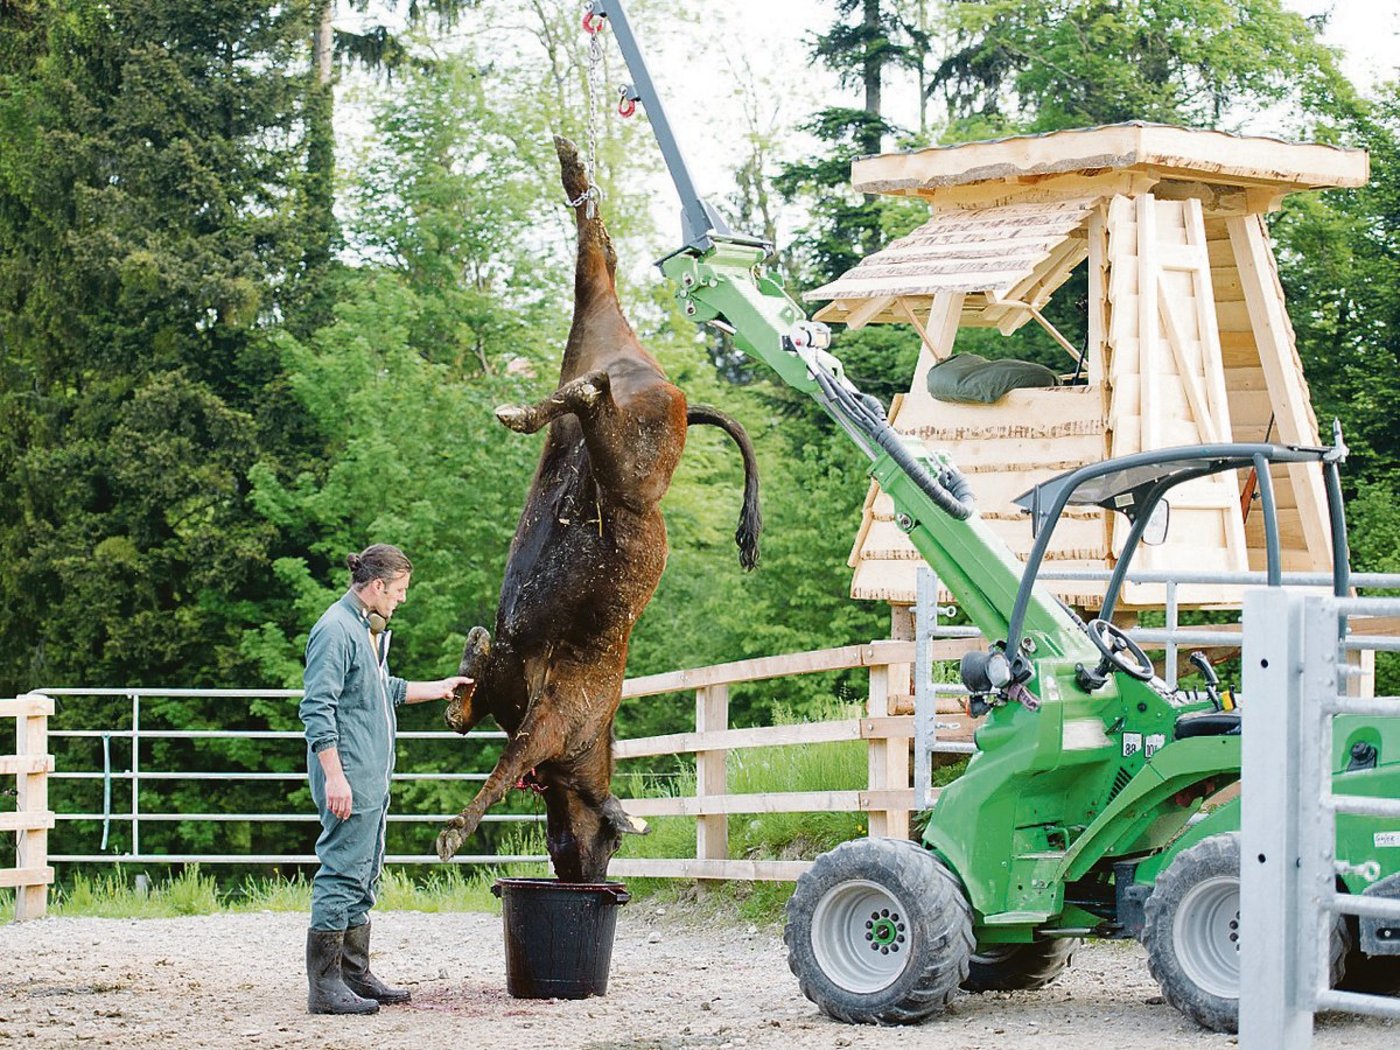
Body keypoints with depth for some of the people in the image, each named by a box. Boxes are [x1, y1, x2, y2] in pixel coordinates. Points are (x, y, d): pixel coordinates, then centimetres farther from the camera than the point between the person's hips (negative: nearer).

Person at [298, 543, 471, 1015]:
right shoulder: (335, 630, -15)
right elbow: (317, 709, -20)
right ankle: (325, 985, -8)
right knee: (341, 873, -10)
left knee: (363, 876, 15)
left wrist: (438, 688, 38)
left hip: (372, 777, 11)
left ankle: (356, 974, 23)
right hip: (349, 776, -11)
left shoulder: (369, 630, 18)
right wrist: (334, 776, -24)